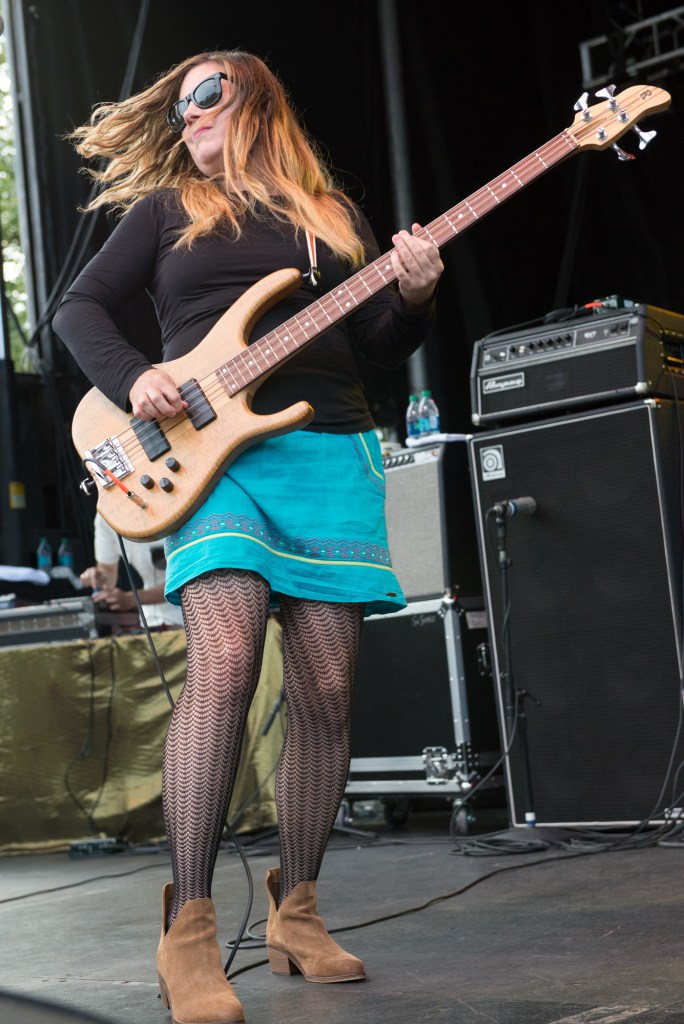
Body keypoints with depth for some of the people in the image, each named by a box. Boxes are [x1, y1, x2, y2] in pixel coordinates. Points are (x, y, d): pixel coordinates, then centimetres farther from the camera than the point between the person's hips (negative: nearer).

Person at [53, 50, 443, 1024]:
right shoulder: (166, 207, 18)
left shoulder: (335, 217, 22)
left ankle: (294, 912, 13)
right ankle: (189, 931, -18)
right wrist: (134, 379, -5)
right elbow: (80, 307, 14)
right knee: (225, 665, -23)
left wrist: (413, 296, -4)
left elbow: (382, 348, 17)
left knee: (324, 694, -2)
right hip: (211, 453, -3)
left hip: (331, 455, 3)